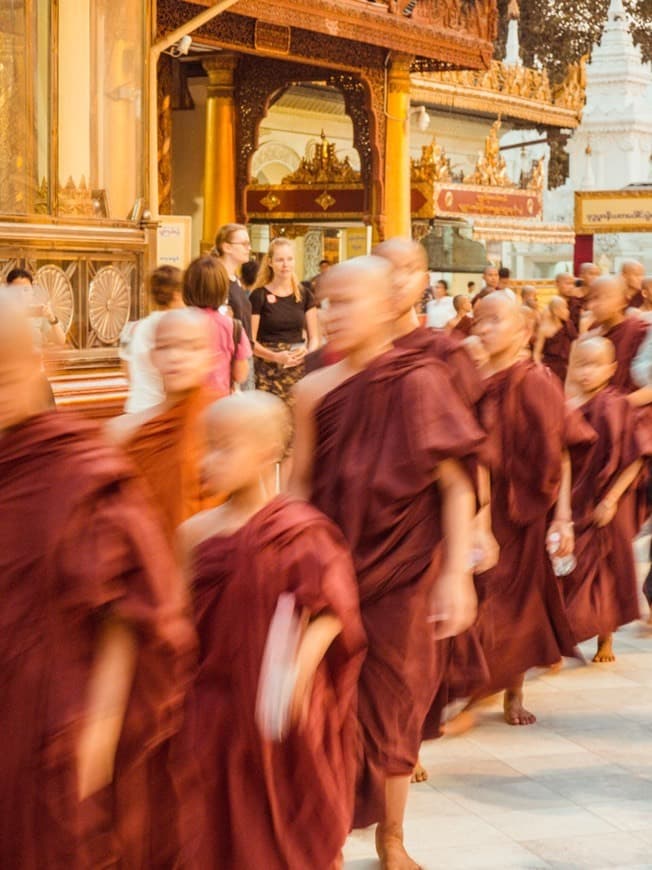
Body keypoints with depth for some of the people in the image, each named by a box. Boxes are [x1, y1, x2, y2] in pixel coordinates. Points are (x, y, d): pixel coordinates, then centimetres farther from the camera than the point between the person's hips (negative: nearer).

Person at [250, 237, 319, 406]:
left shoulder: (304, 295, 10)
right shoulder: (259, 296, 0)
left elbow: (314, 337, 12)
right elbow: (250, 341, -3)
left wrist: (308, 351, -10)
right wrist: (275, 356, -19)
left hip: (299, 369, 3)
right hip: (268, 372, -3)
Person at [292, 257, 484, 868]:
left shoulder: (418, 381, -11)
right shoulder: (315, 390, -3)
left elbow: (456, 485, -10)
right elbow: (299, 484, 4)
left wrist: (456, 575, -15)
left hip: (399, 571, -2)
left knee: (391, 710, 12)